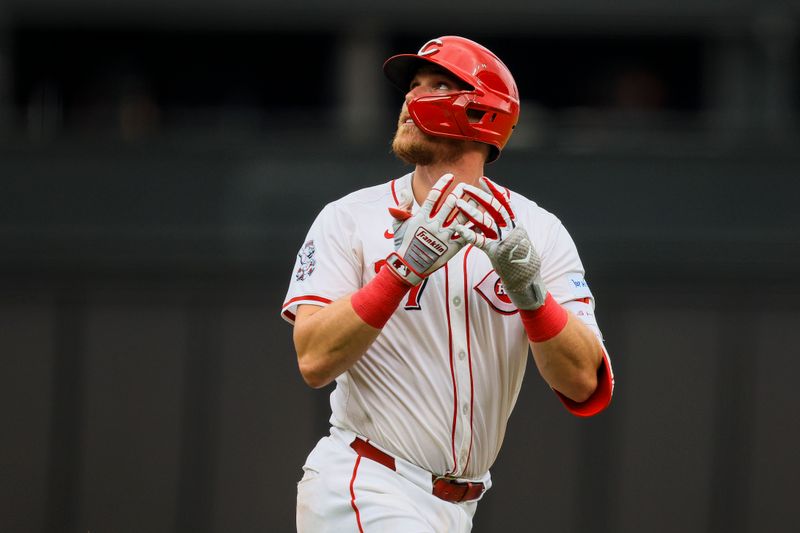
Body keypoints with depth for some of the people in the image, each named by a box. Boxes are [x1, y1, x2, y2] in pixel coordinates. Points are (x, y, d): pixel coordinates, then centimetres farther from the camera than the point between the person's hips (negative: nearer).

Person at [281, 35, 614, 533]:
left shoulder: (538, 232, 3)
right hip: (364, 492, -3)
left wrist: (529, 290, -21)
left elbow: (584, 385, -6)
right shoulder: (349, 219, -1)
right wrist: (406, 267, -22)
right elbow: (315, 360, -14)